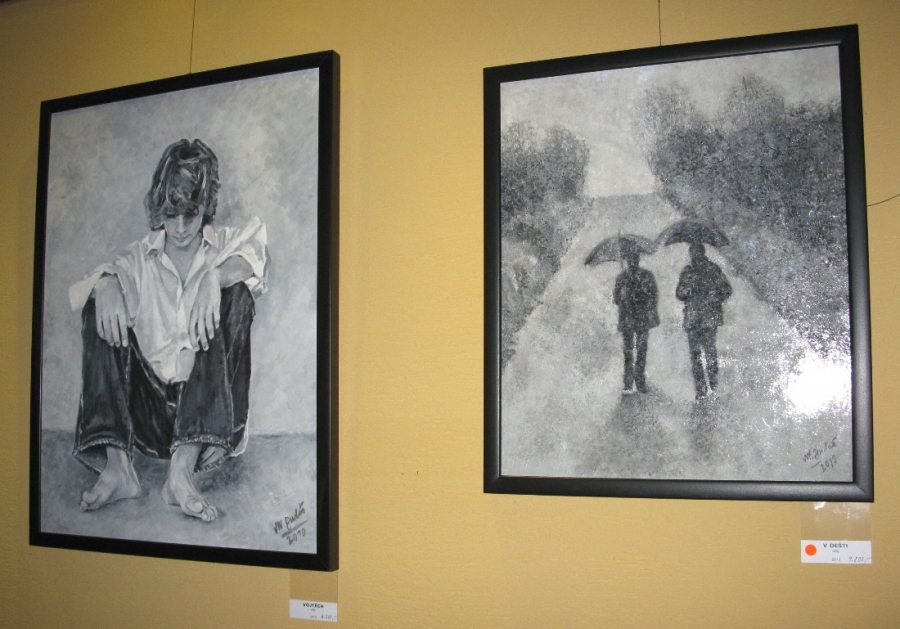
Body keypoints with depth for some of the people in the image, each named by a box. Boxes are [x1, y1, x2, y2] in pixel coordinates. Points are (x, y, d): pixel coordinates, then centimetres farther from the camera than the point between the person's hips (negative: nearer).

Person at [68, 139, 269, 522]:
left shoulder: (222, 247, 8)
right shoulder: (141, 258, 11)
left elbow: (255, 252, -14)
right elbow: (90, 284, -4)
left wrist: (213, 277, -31)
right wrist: (106, 284, -25)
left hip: (205, 402, -1)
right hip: (149, 402, 2)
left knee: (236, 293, -20)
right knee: (103, 307, -11)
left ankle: (182, 469, -32)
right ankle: (117, 466, -24)